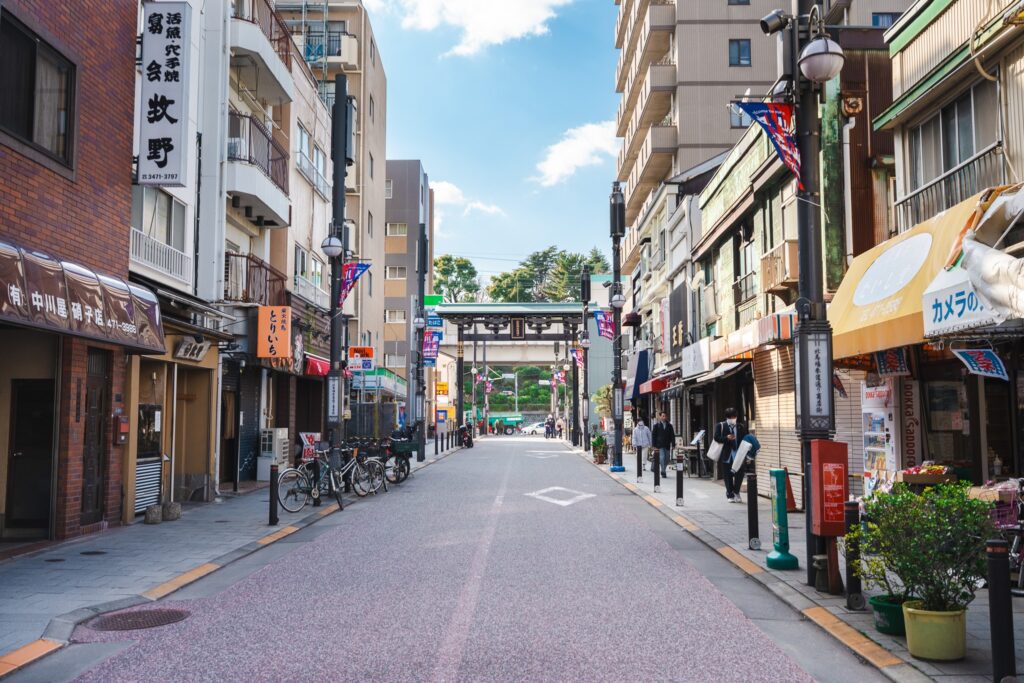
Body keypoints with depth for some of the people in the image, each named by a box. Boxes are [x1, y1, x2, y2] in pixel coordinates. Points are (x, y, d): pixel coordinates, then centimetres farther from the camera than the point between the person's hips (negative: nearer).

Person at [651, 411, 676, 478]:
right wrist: (654, 445, -4)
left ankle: (663, 471, 21)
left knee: (666, 459, 6)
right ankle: (663, 472, -10)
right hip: (660, 446, -3)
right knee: (662, 458, -14)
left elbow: (672, 436, 10)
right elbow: (653, 436, 3)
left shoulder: (669, 426, 10)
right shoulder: (656, 426, 3)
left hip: (667, 446, 3)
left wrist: (673, 445, 2)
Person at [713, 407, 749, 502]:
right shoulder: (720, 426, 2)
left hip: (738, 455, 2)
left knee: (740, 473, -3)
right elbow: (716, 438, -5)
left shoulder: (741, 427, 10)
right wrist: (727, 438, -20)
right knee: (728, 475, 4)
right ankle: (730, 495, 15)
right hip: (727, 455, -2)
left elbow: (745, 439, 11)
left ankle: (736, 492, 21)